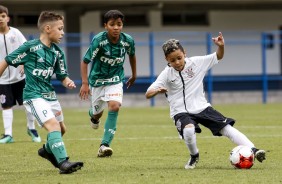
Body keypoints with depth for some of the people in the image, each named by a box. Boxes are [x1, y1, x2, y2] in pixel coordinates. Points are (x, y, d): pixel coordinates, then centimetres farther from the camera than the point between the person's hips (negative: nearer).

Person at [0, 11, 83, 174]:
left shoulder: (58, 52, 5)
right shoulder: (30, 47, -13)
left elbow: (62, 76, 10)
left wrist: (68, 82, -13)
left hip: (50, 94, 8)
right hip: (34, 95, -8)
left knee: (61, 128, 18)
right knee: (53, 125, -23)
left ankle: (48, 150, 45)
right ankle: (63, 162, -27)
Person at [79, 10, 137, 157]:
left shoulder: (128, 40, -15)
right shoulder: (99, 40, -25)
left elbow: (132, 55, 8)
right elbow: (85, 61, -21)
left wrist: (134, 75, 20)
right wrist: (85, 83, -30)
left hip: (115, 79, 1)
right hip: (97, 79, -1)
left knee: (114, 106, -24)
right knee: (97, 112, 16)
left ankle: (105, 145, -22)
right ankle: (94, 116, 58)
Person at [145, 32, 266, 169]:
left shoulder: (196, 63, -2)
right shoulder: (166, 74, -8)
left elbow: (218, 57, 8)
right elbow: (148, 94, -12)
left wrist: (221, 46, -14)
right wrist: (158, 91, -35)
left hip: (201, 107, 3)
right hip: (181, 112, -3)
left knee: (226, 127, -8)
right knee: (188, 130, -33)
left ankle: (253, 150, -8)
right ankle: (194, 157, -5)